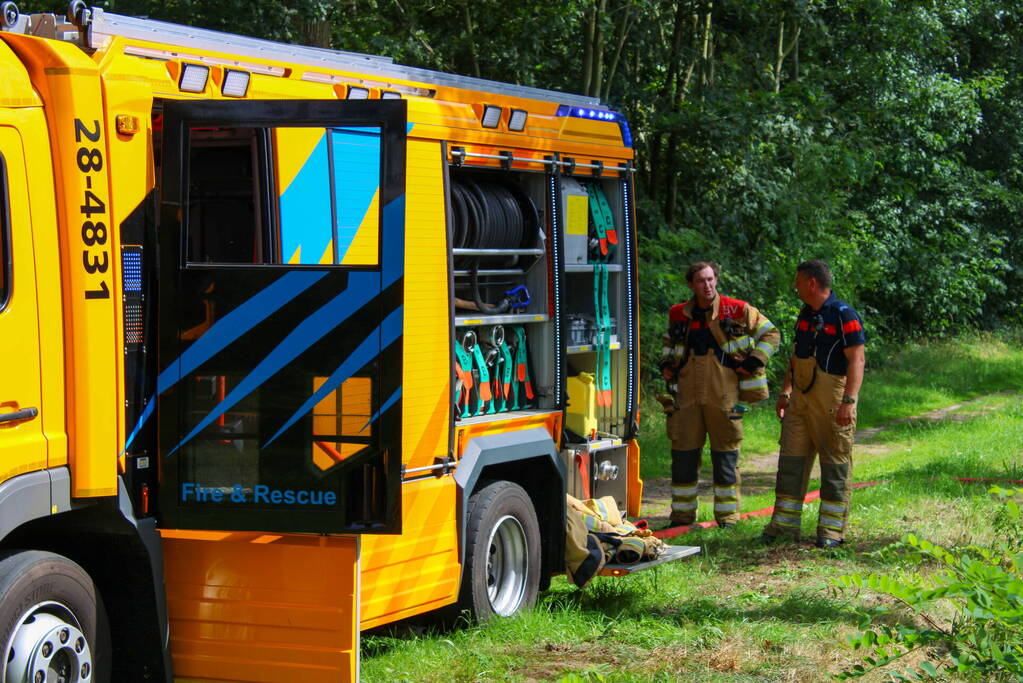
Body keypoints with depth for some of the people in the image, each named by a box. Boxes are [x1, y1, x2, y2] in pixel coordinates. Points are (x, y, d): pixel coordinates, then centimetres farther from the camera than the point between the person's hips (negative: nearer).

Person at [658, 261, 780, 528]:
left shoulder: (738, 311, 0)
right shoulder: (679, 315, 11)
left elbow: (771, 334, 6)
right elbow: (669, 343, 31)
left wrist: (753, 361, -5)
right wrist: (666, 364, 13)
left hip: (723, 395, -3)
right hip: (687, 394, 3)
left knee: (725, 455, 1)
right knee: (683, 453, 4)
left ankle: (727, 514, 10)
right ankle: (682, 513, 13)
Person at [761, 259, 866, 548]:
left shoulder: (844, 316, -11)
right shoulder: (805, 314, 15)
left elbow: (857, 360, -17)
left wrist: (848, 400, -25)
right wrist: (785, 392, 22)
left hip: (832, 400, -8)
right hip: (801, 399, 8)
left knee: (835, 462, -1)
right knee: (791, 458, 7)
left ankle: (832, 531, 3)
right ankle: (784, 525, 12)